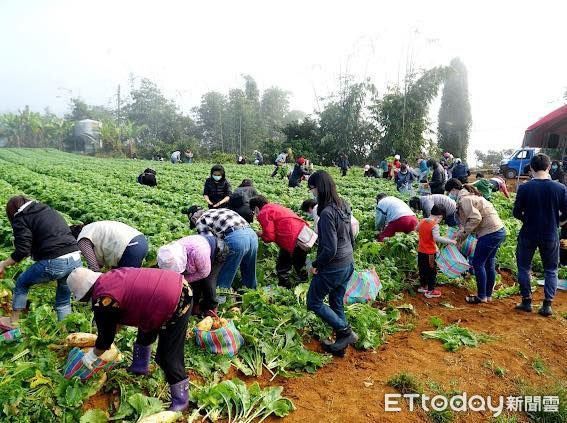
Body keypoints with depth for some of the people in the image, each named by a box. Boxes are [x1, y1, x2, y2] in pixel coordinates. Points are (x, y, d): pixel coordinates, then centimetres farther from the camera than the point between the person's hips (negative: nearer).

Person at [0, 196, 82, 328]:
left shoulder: (21, 219, 5)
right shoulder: (48, 210, 25)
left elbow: (22, 250, -4)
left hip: (54, 262, -5)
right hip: (76, 259, 6)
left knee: (21, 283, 23)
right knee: (64, 299, 22)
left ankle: (13, 322, 34)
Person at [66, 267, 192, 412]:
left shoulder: (103, 301, -14)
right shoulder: (112, 277, 11)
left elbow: (106, 337, 1)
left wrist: (91, 356, 19)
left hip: (176, 306, -10)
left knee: (168, 357, 2)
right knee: (146, 332, 32)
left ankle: (181, 400, 20)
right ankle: (140, 366, 54)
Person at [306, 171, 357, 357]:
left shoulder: (327, 213, -26)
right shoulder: (343, 205, 2)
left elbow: (330, 249, -26)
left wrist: (316, 265, -11)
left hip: (333, 267, -9)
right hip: (348, 264, 9)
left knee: (314, 302, 11)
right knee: (336, 303, 20)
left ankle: (346, 332, 10)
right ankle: (341, 343, 30)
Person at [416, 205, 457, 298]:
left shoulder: (422, 221, 1)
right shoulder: (435, 225, -21)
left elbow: (417, 229, 20)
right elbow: (437, 238, -33)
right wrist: (450, 241, -28)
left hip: (420, 251, 7)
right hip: (430, 253, -7)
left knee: (422, 269, 21)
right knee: (432, 272, 7)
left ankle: (422, 286, 35)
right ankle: (430, 291, 14)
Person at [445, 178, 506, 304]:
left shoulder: (464, 199, -14)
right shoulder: (469, 195, 19)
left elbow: (476, 218, -24)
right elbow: (471, 218, 19)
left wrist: (463, 231, -13)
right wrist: (460, 237, 14)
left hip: (490, 233, -10)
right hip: (499, 231, 10)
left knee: (478, 263, 0)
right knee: (489, 264, 16)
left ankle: (481, 296, 10)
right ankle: (488, 295, 26)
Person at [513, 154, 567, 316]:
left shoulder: (524, 188, -13)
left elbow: (516, 213, -8)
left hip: (528, 234, -1)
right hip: (550, 236, 1)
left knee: (524, 267, 15)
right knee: (551, 270, 17)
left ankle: (526, 301, 19)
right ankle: (547, 305, 15)